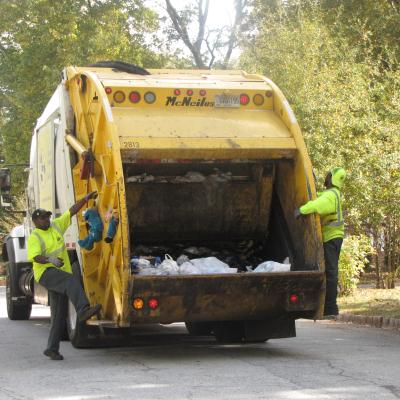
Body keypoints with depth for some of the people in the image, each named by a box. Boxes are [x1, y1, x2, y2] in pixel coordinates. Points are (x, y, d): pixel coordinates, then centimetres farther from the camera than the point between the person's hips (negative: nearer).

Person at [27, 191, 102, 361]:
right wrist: (50, 259, -39)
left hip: (60, 274, 7)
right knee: (71, 281, -35)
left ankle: (51, 349, 10)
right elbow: (35, 257, -21)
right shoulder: (34, 237, -6)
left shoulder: (55, 226, 12)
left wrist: (86, 199, 5)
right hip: (46, 272, -7)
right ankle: (83, 311, -53)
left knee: (59, 314, 5)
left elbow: (71, 211, 14)